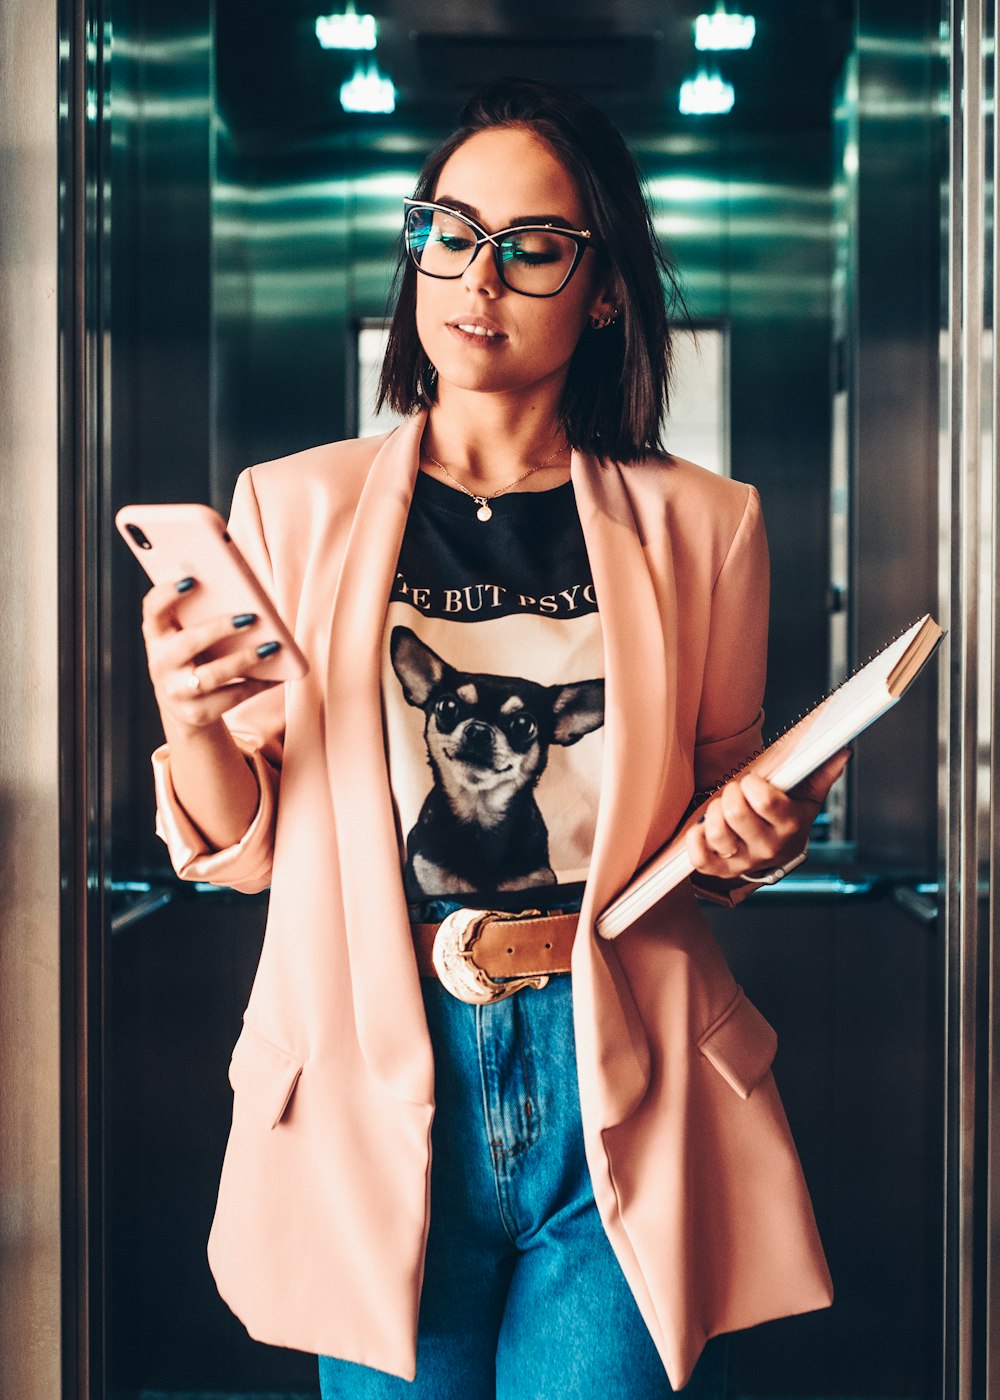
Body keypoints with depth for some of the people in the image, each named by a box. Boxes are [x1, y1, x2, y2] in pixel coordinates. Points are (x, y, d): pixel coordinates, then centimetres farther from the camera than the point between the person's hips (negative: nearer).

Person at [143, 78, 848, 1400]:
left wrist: (758, 841, -8)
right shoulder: (294, 508, 4)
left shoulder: (699, 524, 4)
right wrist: (187, 718, -14)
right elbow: (243, 844, 5)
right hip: (378, 1090, 0)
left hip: (626, 1097, 0)